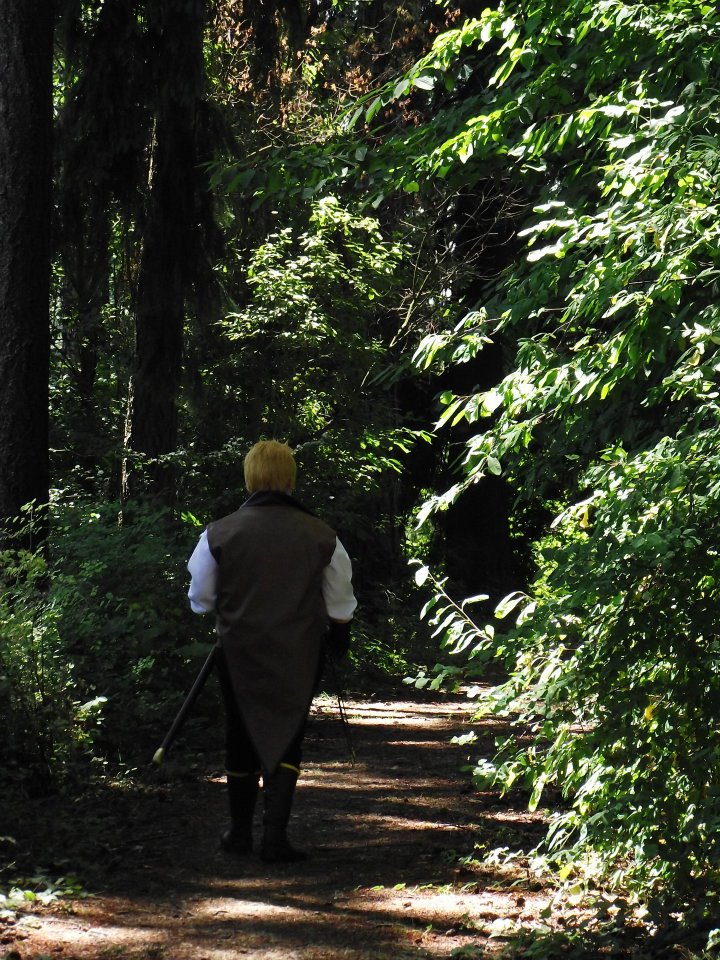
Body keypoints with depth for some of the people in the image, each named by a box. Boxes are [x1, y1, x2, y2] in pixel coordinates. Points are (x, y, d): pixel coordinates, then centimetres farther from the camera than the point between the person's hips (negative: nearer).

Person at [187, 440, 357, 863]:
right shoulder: (322, 537, -7)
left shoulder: (219, 534, -8)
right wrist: (339, 637, 24)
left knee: (242, 738, 15)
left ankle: (241, 832, 27)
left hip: (239, 652, 1)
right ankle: (276, 836, -3)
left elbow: (200, 598, 4)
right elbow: (341, 604, 5)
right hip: (298, 656, 0)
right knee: (287, 741, 7)